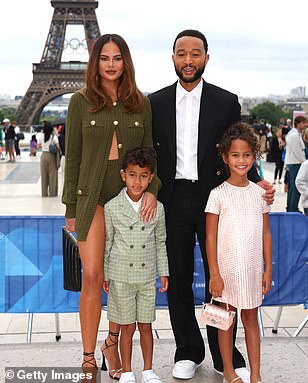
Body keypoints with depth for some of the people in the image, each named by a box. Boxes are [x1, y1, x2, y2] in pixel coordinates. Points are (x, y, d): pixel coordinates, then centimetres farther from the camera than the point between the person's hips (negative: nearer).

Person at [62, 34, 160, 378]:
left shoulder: (140, 103, 7)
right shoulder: (81, 101, 1)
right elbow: (72, 157, 2)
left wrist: (151, 189, -8)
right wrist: (71, 208, 1)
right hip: (93, 198, -2)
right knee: (92, 276, -5)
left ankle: (112, 342, 29)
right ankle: (88, 358, 9)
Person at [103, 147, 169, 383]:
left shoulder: (157, 208, 0)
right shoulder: (112, 208, -5)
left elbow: (160, 243, 9)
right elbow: (107, 243, 1)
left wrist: (164, 273, 8)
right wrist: (104, 275, 3)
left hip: (147, 277, 2)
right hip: (121, 277, -1)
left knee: (146, 326, 11)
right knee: (127, 327, 8)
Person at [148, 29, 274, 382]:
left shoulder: (226, 102, 3)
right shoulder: (156, 103, 6)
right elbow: (149, 154, 7)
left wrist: (256, 184, -12)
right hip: (173, 203, 1)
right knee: (177, 278, 9)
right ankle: (188, 351, 25)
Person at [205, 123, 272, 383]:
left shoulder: (259, 193, 3)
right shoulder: (218, 194, -7)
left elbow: (266, 233, 7)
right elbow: (211, 237, -7)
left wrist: (268, 269, 4)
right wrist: (214, 273, -10)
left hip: (253, 268, 3)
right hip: (227, 267, -3)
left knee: (251, 318, 12)